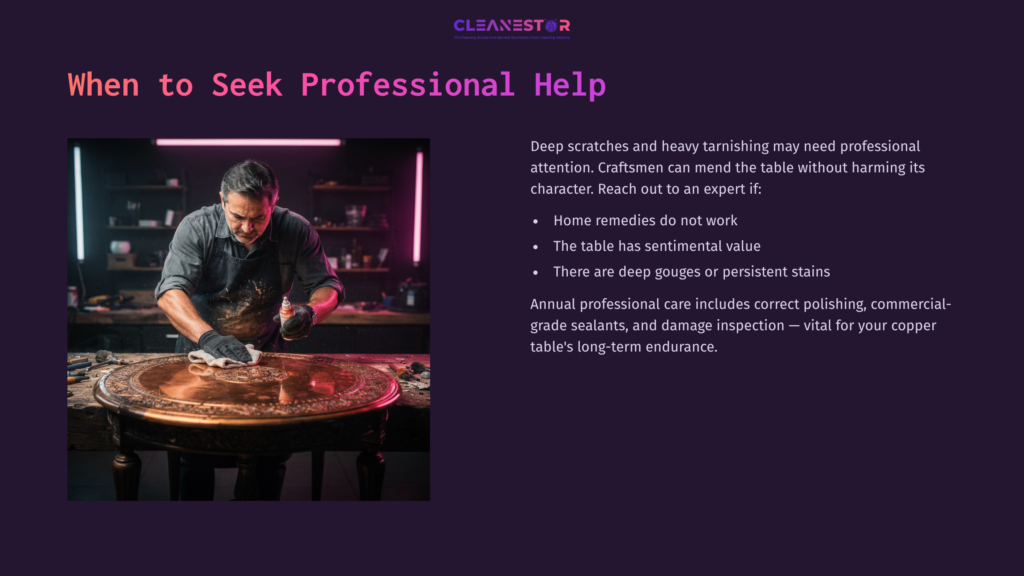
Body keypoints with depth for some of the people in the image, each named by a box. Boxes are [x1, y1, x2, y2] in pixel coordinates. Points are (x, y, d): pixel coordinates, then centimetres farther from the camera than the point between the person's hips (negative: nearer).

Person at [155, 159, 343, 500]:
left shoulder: (296, 231, -11)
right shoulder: (197, 228, -15)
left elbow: (328, 286, -4)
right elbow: (170, 291, -24)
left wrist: (312, 312, -28)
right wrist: (209, 337, -40)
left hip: (265, 347, 1)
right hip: (202, 344, -1)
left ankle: (267, 499, 10)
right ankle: (194, 501, 9)